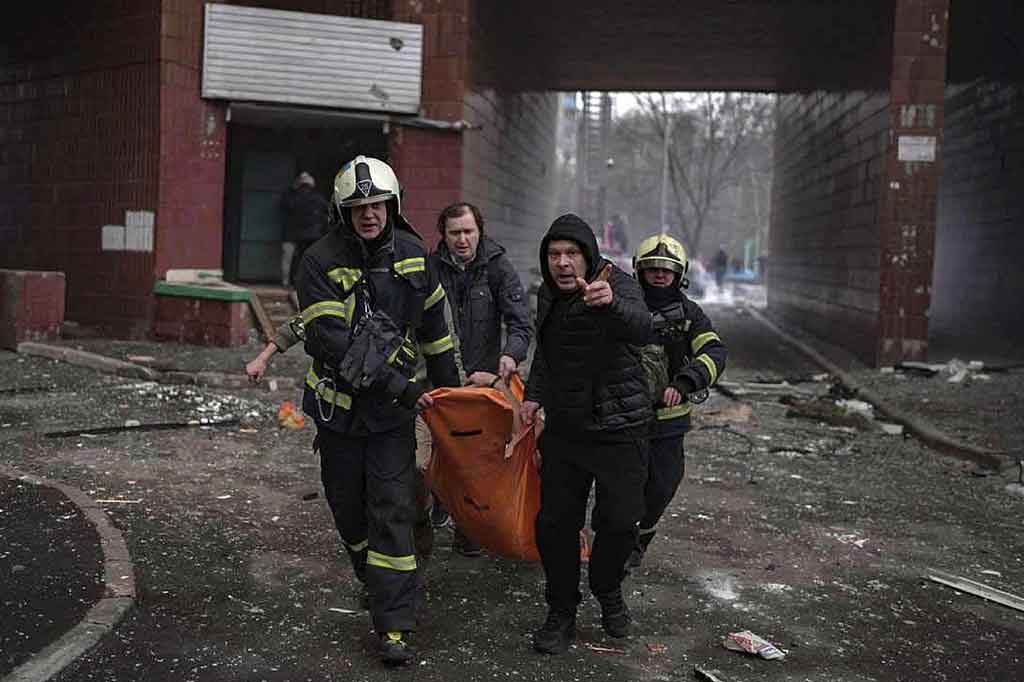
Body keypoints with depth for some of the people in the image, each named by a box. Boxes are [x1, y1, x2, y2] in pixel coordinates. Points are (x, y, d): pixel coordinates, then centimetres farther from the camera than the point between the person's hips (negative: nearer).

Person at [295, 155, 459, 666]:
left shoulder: (412, 254, -1)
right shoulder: (322, 262, -14)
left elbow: (432, 324, 12)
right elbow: (331, 342, -22)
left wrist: (448, 384, 17)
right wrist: (398, 386, -24)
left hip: (394, 411, 1)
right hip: (340, 403, -1)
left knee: (393, 510, -5)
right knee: (348, 506, 14)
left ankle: (394, 624, 0)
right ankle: (376, 583, 40)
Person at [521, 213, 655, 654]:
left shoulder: (616, 284, -14)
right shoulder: (548, 296, 6)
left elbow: (642, 327, -37)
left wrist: (610, 303, -57)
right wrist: (535, 395, 9)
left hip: (620, 430, -4)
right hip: (564, 431, 5)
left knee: (619, 522, 3)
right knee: (554, 523, 3)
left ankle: (608, 590, 33)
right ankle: (562, 613, 21)